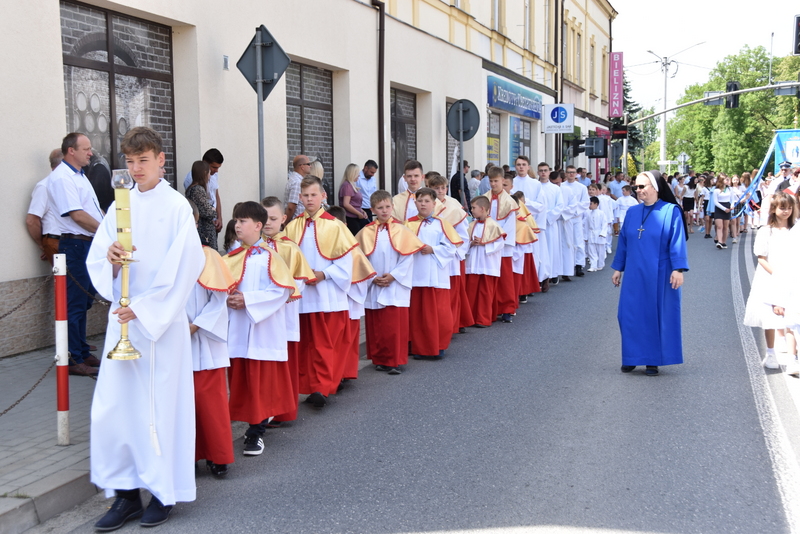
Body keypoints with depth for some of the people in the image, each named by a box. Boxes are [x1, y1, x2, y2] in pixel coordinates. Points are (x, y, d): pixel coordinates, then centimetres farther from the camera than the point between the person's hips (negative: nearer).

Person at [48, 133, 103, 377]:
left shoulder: (79, 176, 17)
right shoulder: (61, 178, -14)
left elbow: (95, 209, 22)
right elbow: (77, 215, -20)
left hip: (90, 244, 10)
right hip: (75, 245, -10)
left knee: (84, 302, 15)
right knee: (74, 305, -5)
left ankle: (83, 353, 23)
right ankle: (73, 360, 1)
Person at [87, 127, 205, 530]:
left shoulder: (176, 205, -4)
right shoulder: (120, 207, 10)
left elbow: (184, 266, -10)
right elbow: (95, 260, 8)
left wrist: (144, 308, -14)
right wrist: (110, 258, -15)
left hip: (162, 319, -4)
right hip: (122, 317, 4)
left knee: (161, 402, 1)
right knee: (113, 403, 3)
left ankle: (164, 490, 15)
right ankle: (126, 492, 15)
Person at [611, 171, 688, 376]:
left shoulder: (671, 211, -6)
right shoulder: (632, 212, 7)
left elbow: (677, 242, -10)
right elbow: (623, 241, 11)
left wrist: (678, 269, -17)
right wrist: (618, 268, 11)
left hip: (659, 275, -4)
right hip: (634, 274, 4)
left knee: (657, 315, 4)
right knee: (631, 315, 4)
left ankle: (653, 360, 14)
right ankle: (632, 357, 18)